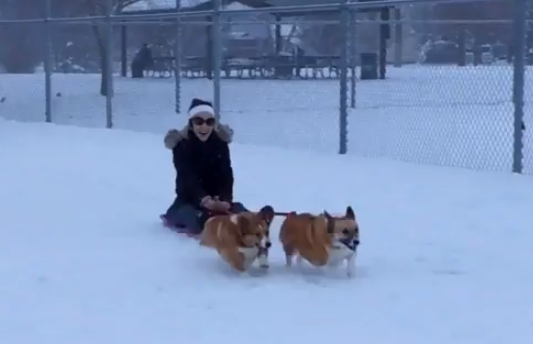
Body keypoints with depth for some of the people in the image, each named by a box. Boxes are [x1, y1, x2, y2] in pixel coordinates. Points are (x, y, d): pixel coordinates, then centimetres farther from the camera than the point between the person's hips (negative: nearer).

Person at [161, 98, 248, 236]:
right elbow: (187, 178, -24)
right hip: (189, 200, -5)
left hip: (217, 199, 5)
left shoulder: (220, 142, -3)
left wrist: (225, 200, -34)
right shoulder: (181, 145, -12)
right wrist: (205, 200, -44)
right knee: (198, 219, -39)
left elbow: (226, 175, -12)